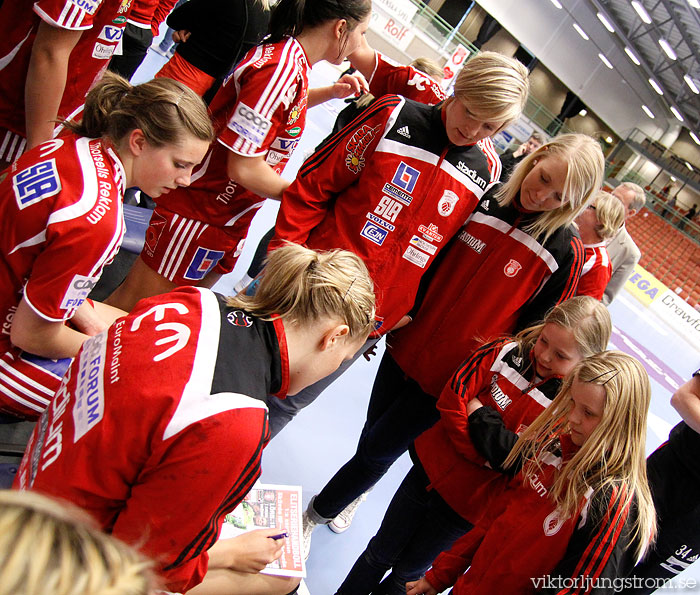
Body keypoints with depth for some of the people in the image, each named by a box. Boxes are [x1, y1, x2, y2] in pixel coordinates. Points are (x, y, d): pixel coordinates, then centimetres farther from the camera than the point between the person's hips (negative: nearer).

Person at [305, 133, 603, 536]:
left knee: (379, 447, 9)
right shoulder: (481, 198, -7)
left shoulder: (565, 253, -15)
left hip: (451, 378, -3)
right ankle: (351, 493, 52)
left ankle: (325, 507, 36)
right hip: (407, 345, 4)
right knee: (373, 433, 21)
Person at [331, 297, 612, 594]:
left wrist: (480, 415, -18)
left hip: (466, 504, -2)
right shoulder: (506, 352, -11)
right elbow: (453, 397, -13)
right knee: (382, 552, 19)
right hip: (433, 468, 2)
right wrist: (484, 457, -17)